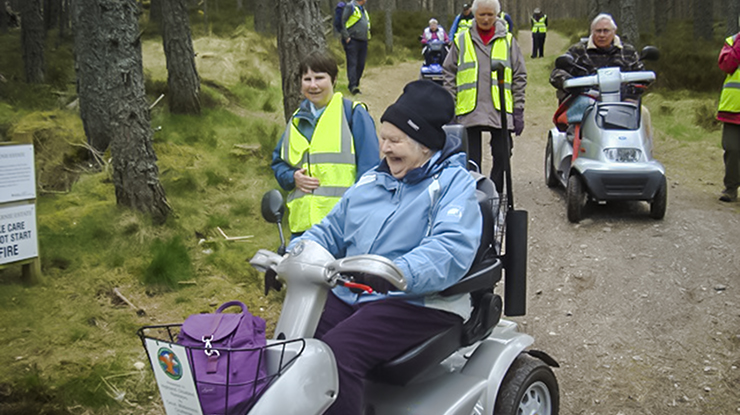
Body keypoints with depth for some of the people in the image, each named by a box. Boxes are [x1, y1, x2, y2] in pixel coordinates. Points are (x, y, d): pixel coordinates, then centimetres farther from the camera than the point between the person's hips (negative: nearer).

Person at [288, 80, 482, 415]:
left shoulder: (454, 184, -2)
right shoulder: (371, 182, 21)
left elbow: (452, 249, -19)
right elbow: (331, 230, 24)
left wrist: (398, 272, -36)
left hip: (417, 303, -7)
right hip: (348, 296, 7)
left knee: (336, 352, -29)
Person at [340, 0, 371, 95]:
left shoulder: (363, 9, 20)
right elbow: (342, 22, -11)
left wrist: (367, 37, 15)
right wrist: (346, 37, -16)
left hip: (363, 41, 8)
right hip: (352, 41, -8)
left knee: (361, 65, 6)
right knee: (352, 63, -12)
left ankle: (356, 85, 14)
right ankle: (353, 86, -19)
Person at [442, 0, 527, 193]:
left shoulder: (508, 41, 10)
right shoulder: (461, 41, 9)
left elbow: (519, 77, 10)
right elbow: (449, 75, 9)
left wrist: (518, 110, 3)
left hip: (501, 112, 0)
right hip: (469, 112, 0)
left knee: (501, 158, 3)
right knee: (471, 161, 3)